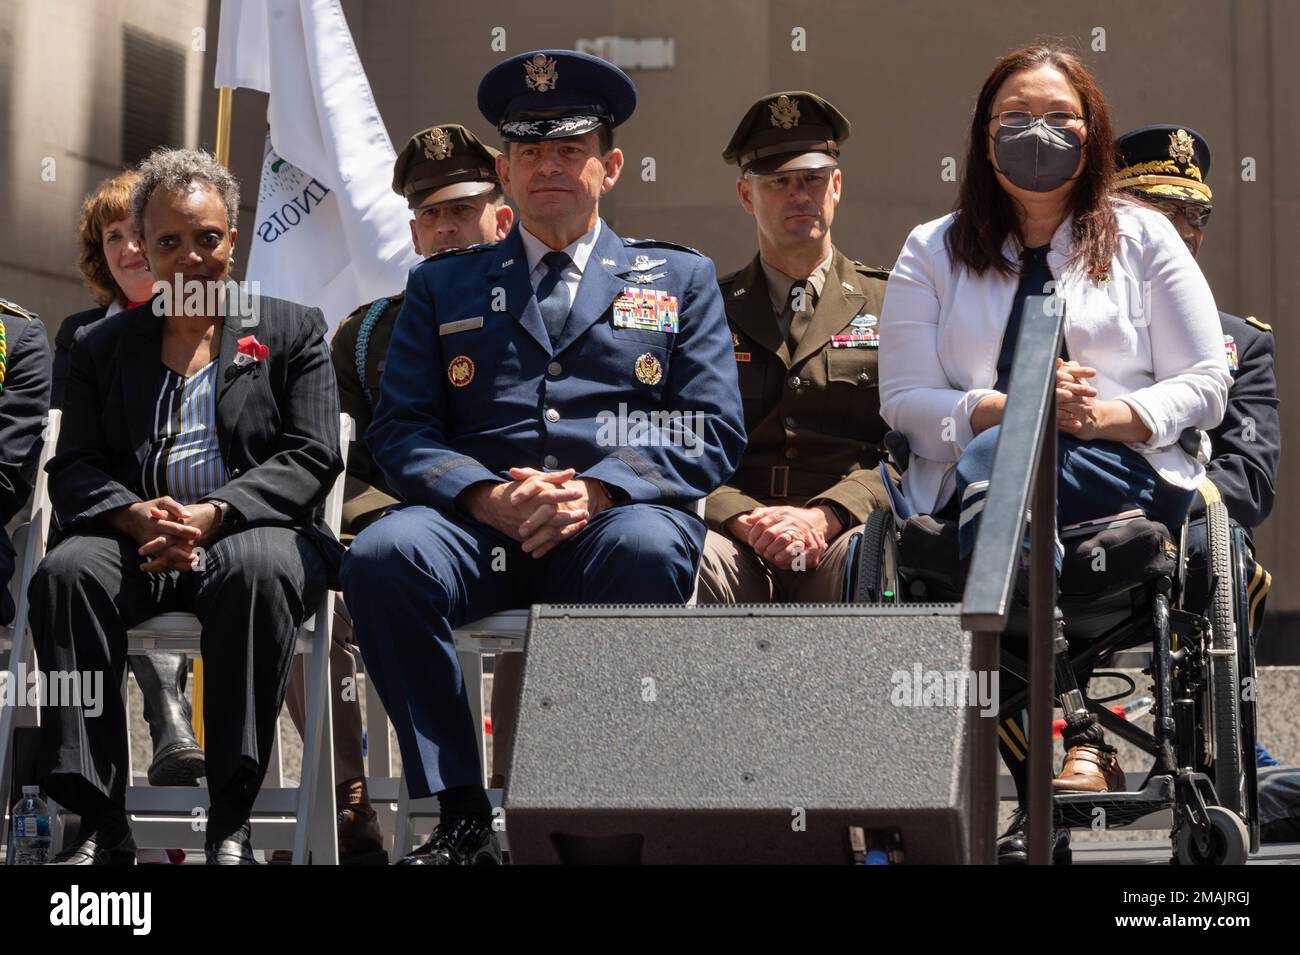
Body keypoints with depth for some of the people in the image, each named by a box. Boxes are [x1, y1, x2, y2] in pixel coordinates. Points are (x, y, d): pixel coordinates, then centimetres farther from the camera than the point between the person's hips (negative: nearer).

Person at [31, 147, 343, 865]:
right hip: (135, 539, 2)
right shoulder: (102, 346, 20)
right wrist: (134, 516, -14)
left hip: (252, 532, -2)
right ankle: (99, 826, -31)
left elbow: (311, 458, 1)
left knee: (257, 569, -38)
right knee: (65, 570, -32)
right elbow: (72, 469, 10)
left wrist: (212, 515, -16)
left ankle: (230, 824, -35)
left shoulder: (291, 332, 14)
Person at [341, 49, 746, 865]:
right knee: (382, 556, -32)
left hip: (614, 521, -1)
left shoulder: (680, 279, 20)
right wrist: (485, 496, -11)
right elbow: (401, 431, 11)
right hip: (478, 524, 2)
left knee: (645, 548, -38)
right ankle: (463, 820, -23)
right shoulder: (444, 286, 23)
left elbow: (714, 432, 8)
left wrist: (596, 490, -11)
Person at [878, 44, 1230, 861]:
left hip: (1130, 480, -1)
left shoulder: (1143, 237, 16)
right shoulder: (934, 253, 18)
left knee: (990, 466, -36)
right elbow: (904, 400, 6)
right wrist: (1007, 409, -12)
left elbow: (1205, 386, 8)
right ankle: (1077, 745, -46)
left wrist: (1115, 414, -12)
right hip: (977, 485, 2)